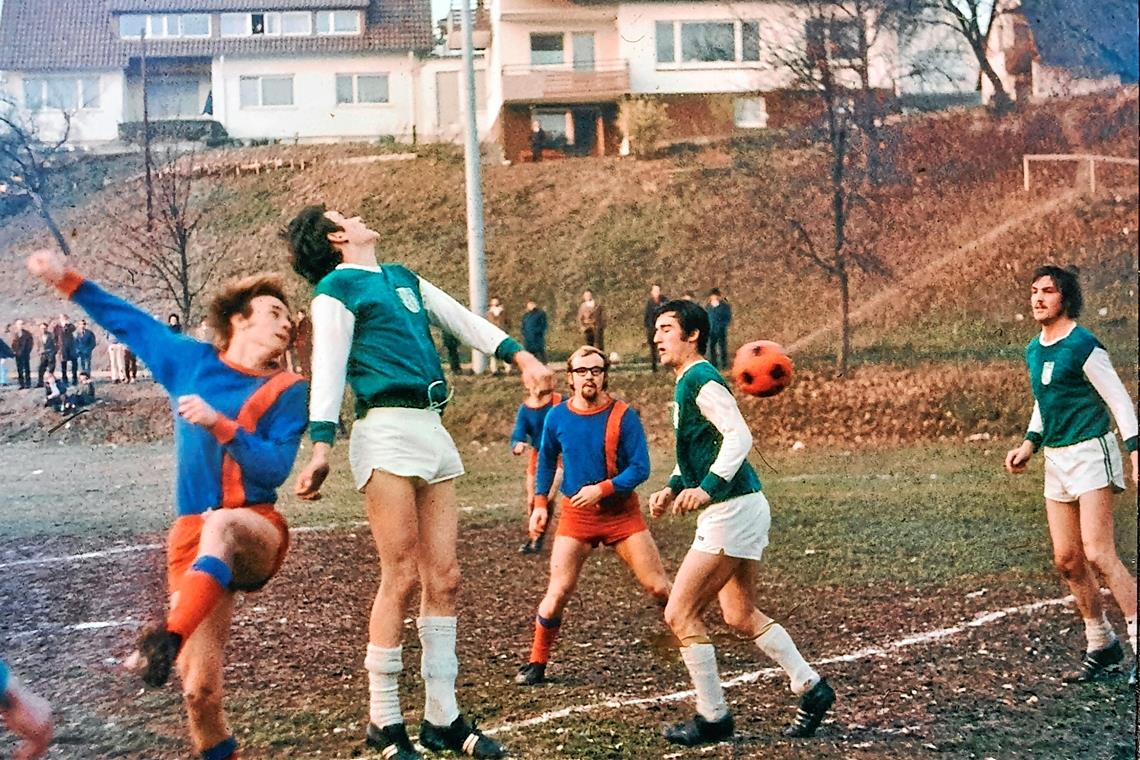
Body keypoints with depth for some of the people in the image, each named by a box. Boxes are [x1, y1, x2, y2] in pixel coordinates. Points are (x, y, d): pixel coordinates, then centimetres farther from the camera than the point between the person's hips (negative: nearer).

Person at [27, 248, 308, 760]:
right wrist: (66, 279, 15)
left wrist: (218, 423, -18)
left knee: (220, 527, -41)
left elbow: (275, 468, -8)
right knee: (199, 687, -9)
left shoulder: (287, 392, 4)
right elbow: (126, 320, 21)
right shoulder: (191, 361, 12)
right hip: (192, 538, 2)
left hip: (257, 530, -2)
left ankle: (166, 640, -59)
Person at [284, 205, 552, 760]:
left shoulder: (403, 278, 24)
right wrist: (320, 448, -14)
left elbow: (463, 320, 27)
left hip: (433, 433, 7)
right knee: (401, 579, -8)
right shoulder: (337, 288, 1)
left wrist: (518, 355, 16)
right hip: (387, 435, -7)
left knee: (443, 579, 6)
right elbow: (328, 372, -6)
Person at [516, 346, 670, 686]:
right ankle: (537, 664, 9)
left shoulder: (623, 416, -10)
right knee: (557, 594, -7)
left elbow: (640, 468, -11)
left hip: (622, 513, -1)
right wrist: (540, 504, 11)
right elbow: (546, 460, 16)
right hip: (576, 515, 1)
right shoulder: (557, 417, -1)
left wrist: (602, 489, -21)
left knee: (659, 588, -2)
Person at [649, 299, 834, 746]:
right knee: (741, 616, 17)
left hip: (732, 510, -10)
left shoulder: (701, 380, -14)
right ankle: (811, 688, 23)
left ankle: (712, 717, 4)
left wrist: (707, 487, -33)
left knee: (680, 613, -5)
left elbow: (739, 436, -24)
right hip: (738, 510, 10)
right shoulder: (686, 383, 16)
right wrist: (673, 487, 13)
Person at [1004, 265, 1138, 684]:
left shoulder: (1083, 345, -12)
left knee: (1098, 555, -15)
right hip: (1055, 460, 8)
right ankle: (1101, 644, 20)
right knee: (1067, 560, 7)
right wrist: (1030, 443, 12)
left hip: (1090, 453, -8)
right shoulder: (1033, 350, 11)